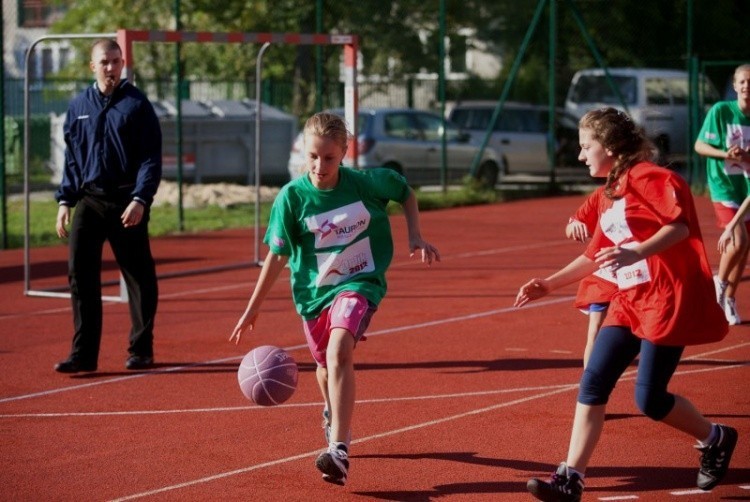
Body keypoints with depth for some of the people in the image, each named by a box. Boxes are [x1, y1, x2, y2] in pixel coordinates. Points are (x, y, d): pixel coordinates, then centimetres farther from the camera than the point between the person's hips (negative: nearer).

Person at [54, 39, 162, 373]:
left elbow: (151, 158, -5)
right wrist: (65, 200, 7)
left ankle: (141, 350, 16)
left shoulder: (137, 105, -2)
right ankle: (83, 354, -1)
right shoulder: (79, 106, 10)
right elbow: (71, 157, 16)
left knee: (139, 278, 4)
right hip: (88, 200, 3)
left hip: (127, 204, -3)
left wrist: (140, 200, -16)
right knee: (80, 274, -4)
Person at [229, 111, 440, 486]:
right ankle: (333, 415, 57)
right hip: (313, 291, 3)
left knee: (339, 352, -27)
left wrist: (415, 238, -1)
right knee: (326, 364, 20)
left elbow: (405, 193, 9)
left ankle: (339, 451, -32)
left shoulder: (365, 183, -13)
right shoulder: (292, 197, -13)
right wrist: (252, 309, -3)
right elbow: (277, 256, -5)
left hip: (359, 283, -3)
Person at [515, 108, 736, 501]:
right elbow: (595, 257, 25)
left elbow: (681, 225, -22)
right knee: (593, 383, -4)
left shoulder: (646, 177, -10)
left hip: (666, 299, -9)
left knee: (649, 399, -7)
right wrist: (549, 284, 20)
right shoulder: (608, 195, 18)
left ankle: (715, 439, 19)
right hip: (629, 302, 9)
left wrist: (638, 252, -36)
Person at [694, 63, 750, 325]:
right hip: (725, 186, -4)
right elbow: (699, 145, -4)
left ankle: (729, 298, 27)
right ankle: (720, 282, 11)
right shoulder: (721, 111, -9)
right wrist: (724, 154, -21)